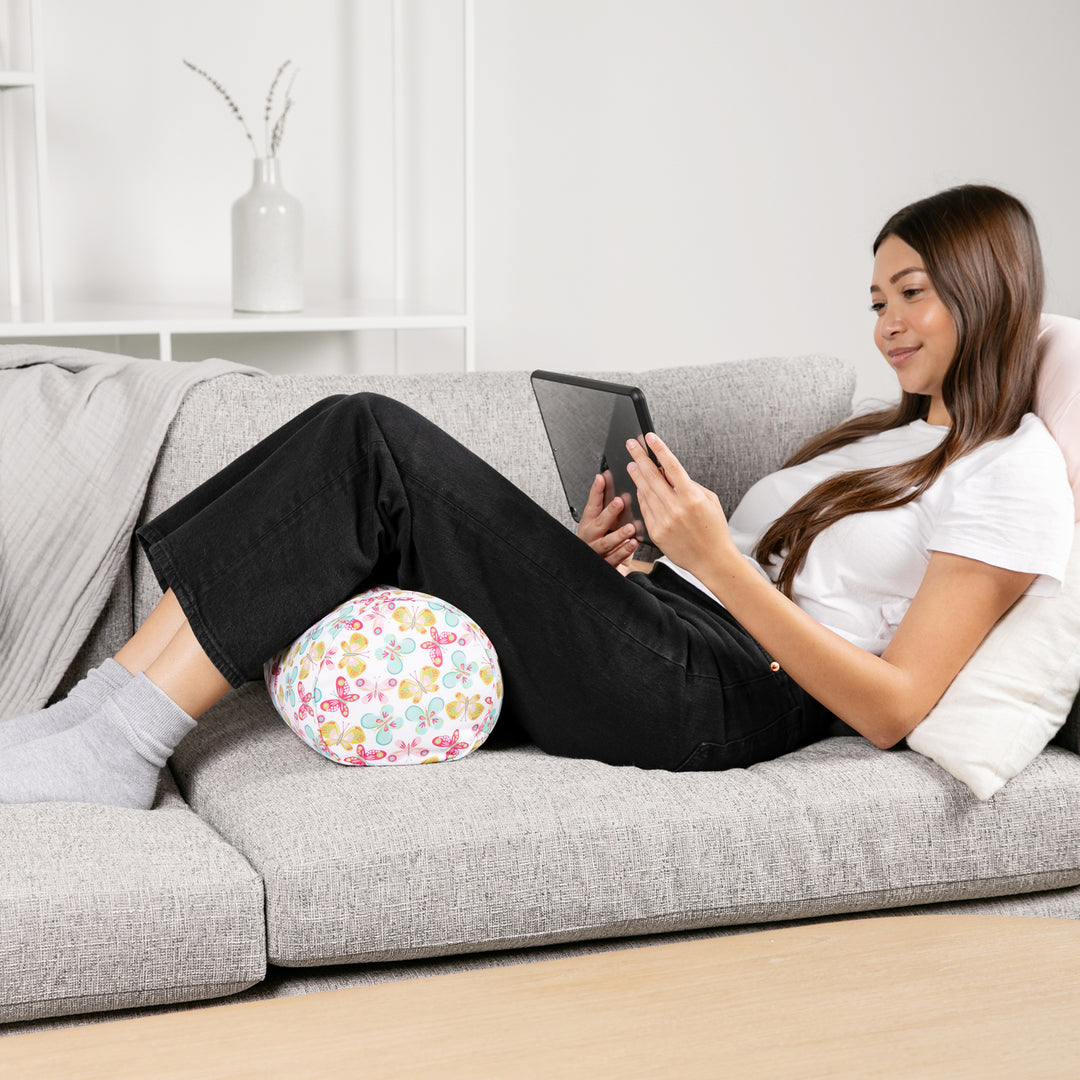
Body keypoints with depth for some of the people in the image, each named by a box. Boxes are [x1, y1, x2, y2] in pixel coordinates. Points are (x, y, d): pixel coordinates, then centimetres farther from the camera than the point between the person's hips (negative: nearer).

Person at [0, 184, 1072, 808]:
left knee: (376, 447, -19)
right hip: (669, 632, 9)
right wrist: (616, 565, 6)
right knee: (360, 433, -10)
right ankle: (93, 717, -14)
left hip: (718, 701, -8)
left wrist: (718, 561, -18)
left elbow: (894, 710, -11)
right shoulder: (893, 433, 28)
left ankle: (118, 747, -17)